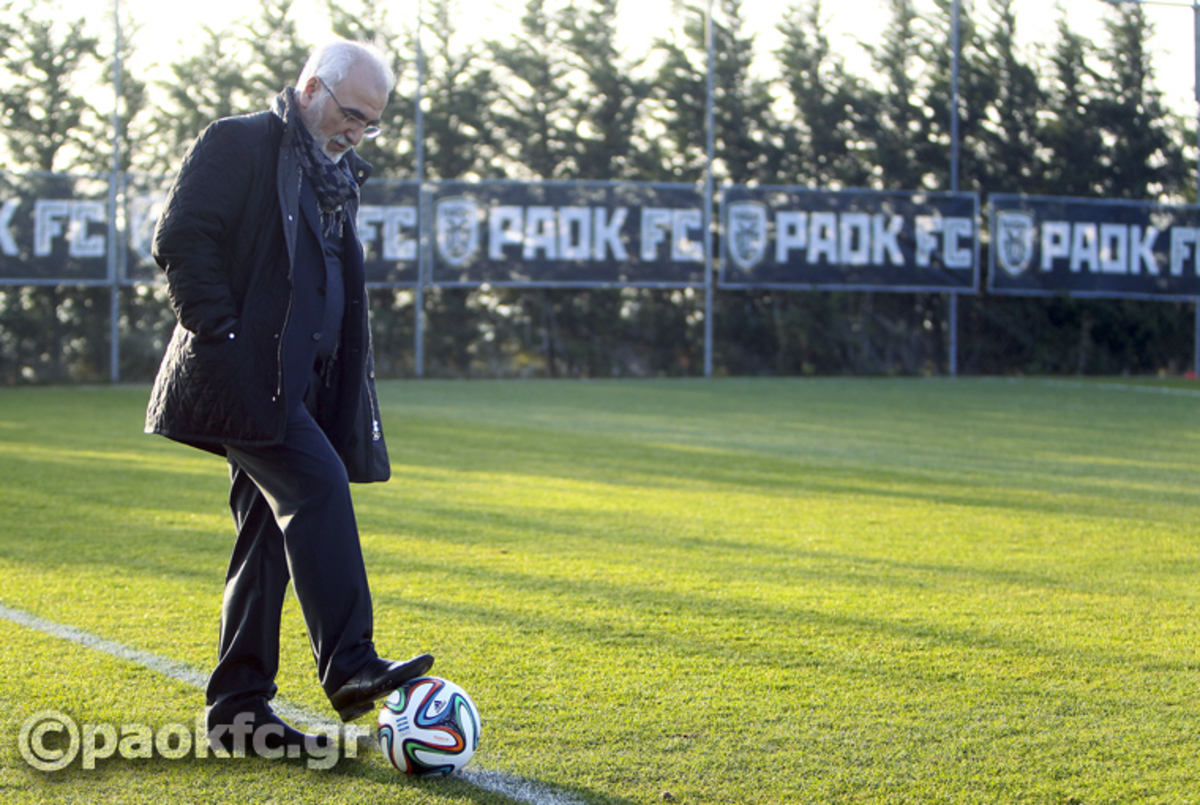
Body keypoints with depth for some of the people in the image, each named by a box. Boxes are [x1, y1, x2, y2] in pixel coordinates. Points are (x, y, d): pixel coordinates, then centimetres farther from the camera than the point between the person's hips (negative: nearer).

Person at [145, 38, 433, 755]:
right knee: (317, 488, -23)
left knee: (272, 533, 6)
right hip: (245, 374, -8)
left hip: (300, 385, 8)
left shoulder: (339, 177, 22)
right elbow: (182, 239, -11)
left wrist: (352, 411, 20)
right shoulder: (239, 144, -3)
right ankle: (350, 667, -26)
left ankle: (238, 708, 10)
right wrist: (222, 336, -18)